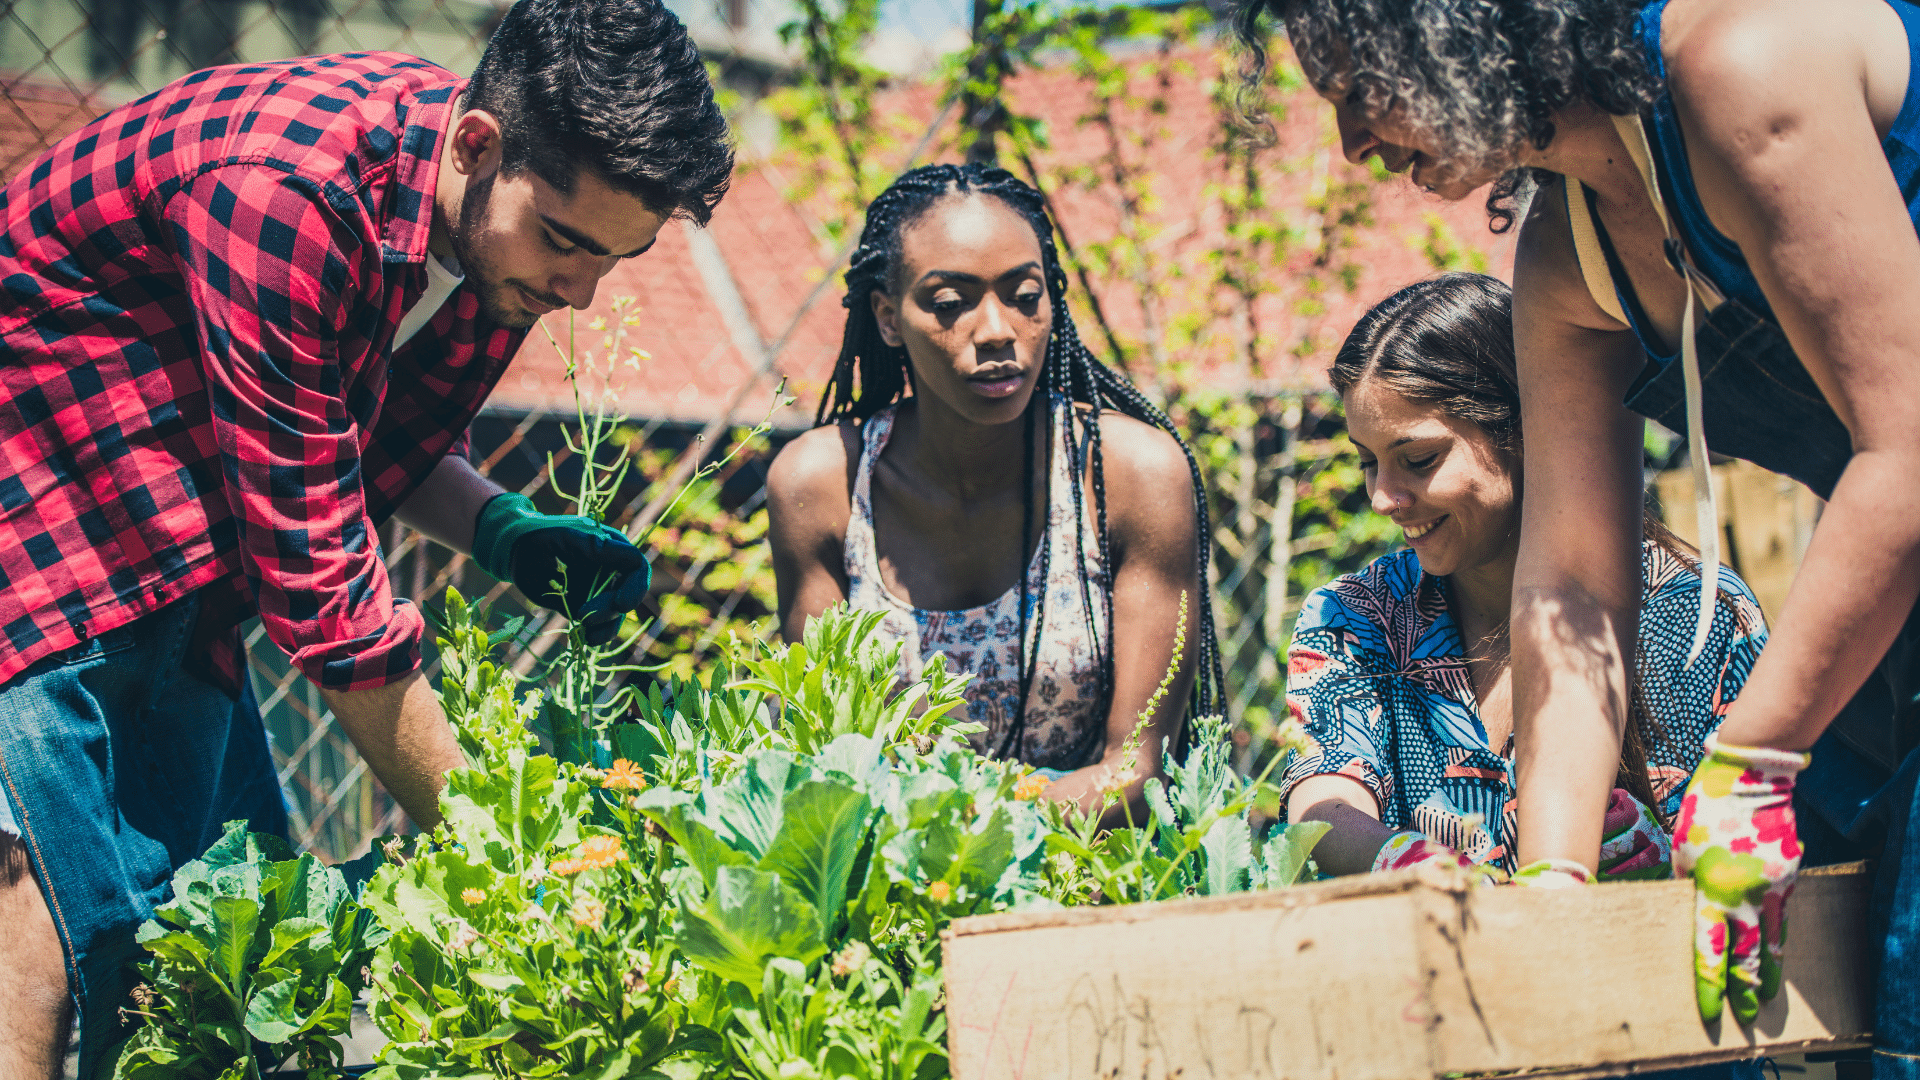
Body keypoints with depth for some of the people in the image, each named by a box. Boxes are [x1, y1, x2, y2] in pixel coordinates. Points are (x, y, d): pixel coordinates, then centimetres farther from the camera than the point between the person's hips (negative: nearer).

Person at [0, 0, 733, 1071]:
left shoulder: (505, 210, -6)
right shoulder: (285, 190, -33)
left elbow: (393, 444, 12)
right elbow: (314, 565, -31)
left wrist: (505, 530, -11)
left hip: (174, 580, 9)